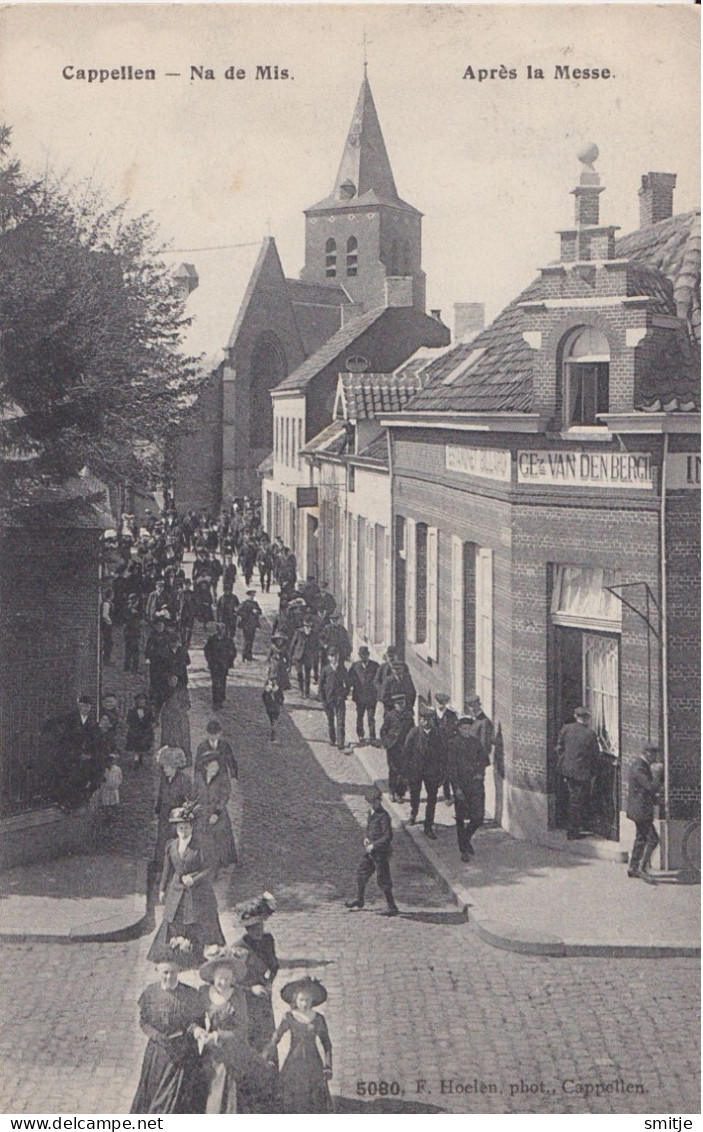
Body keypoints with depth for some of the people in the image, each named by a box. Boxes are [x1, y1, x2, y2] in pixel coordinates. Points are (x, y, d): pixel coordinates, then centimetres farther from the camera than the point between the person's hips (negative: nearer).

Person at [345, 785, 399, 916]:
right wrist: (366, 838, 2)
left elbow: (388, 836, -23)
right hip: (370, 851, 9)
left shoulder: (384, 816, -21)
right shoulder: (371, 813, 5)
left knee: (383, 880, -3)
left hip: (381, 852, -9)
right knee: (362, 873, 21)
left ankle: (392, 907, 6)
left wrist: (373, 845, -19)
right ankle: (359, 900, 40)